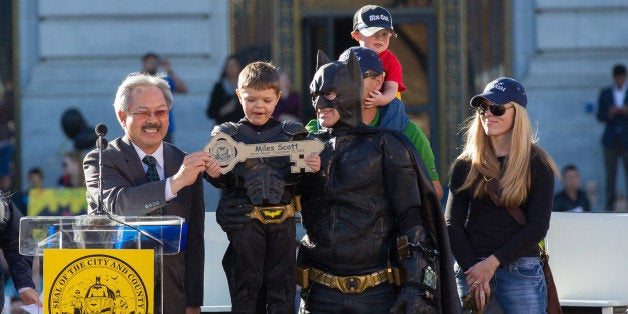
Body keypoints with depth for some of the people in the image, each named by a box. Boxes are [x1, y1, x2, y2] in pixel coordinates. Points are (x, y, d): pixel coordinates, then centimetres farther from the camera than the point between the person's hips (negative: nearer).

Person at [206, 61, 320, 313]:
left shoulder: (291, 134, 9)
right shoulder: (228, 134, 6)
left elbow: (299, 182, 10)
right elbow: (224, 183, 5)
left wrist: (310, 170, -10)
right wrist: (215, 175, -16)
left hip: (282, 221, 1)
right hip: (244, 222, -1)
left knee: (282, 283, 2)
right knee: (246, 283, -1)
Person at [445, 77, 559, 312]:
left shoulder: (537, 164, 1)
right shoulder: (466, 165, 9)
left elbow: (538, 226, -4)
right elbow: (452, 224, 6)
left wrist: (492, 262, -10)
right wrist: (473, 270, -8)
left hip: (521, 271, -2)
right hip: (470, 269, 2)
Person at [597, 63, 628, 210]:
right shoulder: (605, 93, 10)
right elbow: (600, 116, 6)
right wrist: (610, 114, -13)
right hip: (611, 140, 1)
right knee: (610, 173, 0)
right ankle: (610, 203, 3)